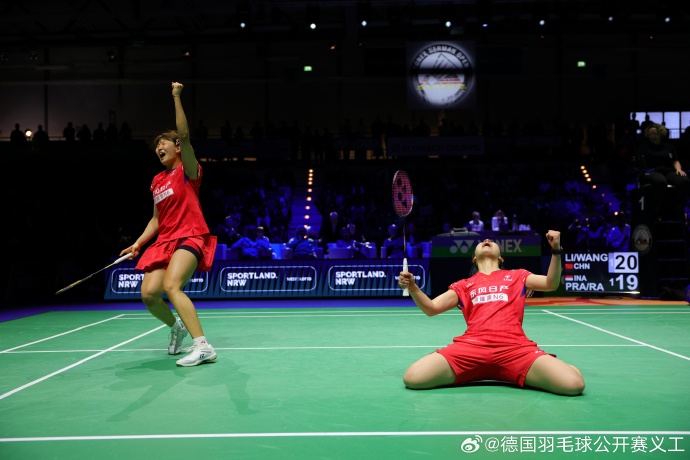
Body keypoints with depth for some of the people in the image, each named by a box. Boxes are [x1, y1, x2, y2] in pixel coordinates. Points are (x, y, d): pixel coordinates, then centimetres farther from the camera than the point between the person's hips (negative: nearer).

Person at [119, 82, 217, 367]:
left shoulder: (188, 170, 0)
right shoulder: (157, 181, 19)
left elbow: (184, 135, -18)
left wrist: (176, 98, -21)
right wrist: (138, 243, 13)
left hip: (190, 237, -7)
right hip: (164, 242, 7)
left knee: (171, 285, -29)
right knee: (148, 294, -7)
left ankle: (203, 346, -29)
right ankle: (176, 327, 24)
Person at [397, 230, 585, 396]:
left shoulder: (517, 276, 26)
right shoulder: (463, 285, 25)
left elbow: (551, 284, 14)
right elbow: (431, 308, 19)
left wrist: (556, 250, -1)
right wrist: (412, 287, 1)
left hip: (514, 348, -1)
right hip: (471, 347, 1)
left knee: (573, 384, -25)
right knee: (413, 378, -22)